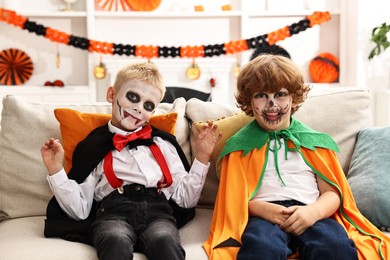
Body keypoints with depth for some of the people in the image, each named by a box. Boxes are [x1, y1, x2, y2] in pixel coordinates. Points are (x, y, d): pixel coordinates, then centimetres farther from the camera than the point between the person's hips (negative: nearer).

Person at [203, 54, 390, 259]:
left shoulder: (313, 141, 19)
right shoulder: (240, 144, 17)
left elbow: (332, 193, 12)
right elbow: (234, 196, 8)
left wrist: (313, 211, -10)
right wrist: (262, 209, -13)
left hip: (311, 215, 2)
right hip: (263, 215, -2)